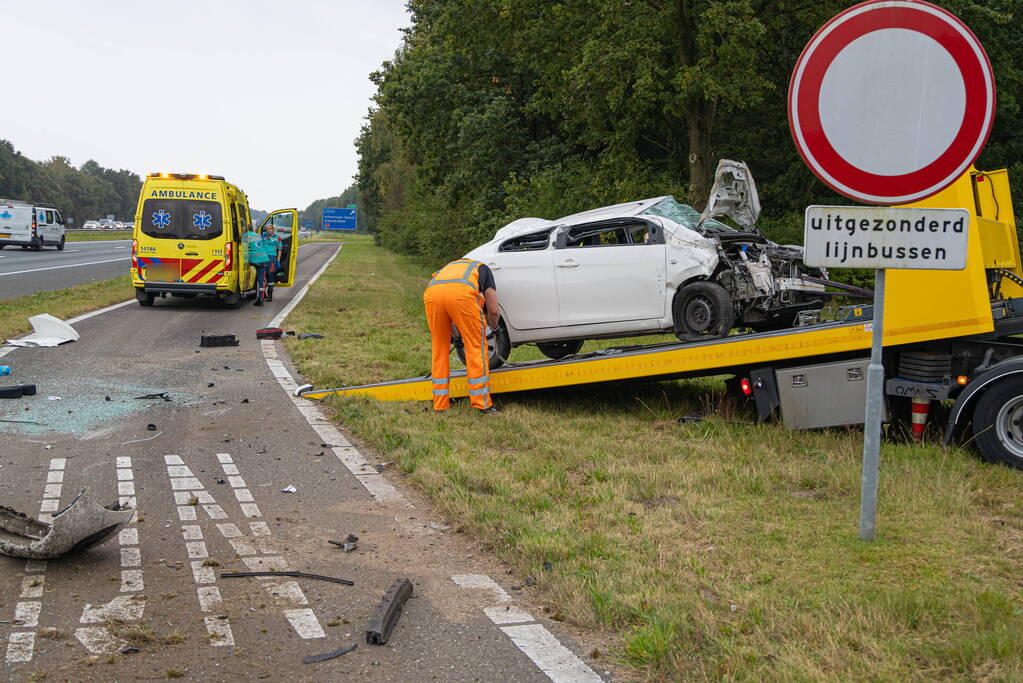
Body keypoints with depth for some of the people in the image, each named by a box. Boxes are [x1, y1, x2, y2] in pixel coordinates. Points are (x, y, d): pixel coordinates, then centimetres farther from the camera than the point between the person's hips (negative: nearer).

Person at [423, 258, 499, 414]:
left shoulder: (452, 266, 45)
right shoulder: (483, 269, 35)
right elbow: (493, 310, 29)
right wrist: (494, 326, 52)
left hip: (431, 292, 4)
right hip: (461, 293, -4)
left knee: (439, 348, 17)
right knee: (476, 346, 8)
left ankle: (440, 405, 20)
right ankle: (482, 404, 7)